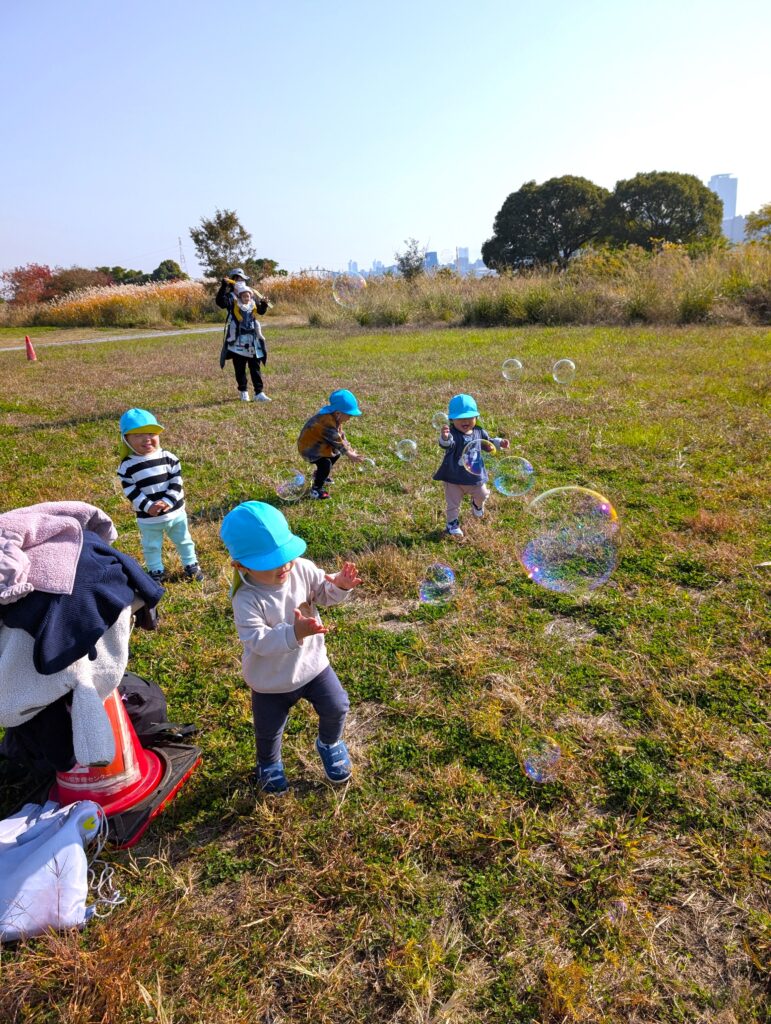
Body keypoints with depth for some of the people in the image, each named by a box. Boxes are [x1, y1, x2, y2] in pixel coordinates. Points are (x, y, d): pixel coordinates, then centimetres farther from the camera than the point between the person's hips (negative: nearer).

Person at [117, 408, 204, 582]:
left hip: (175, 512, 1)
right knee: (151, 547, 16)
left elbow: (176, 481, -8)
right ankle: (156, 572, 35)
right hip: (147, 518, -1)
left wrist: (168, 501, -20)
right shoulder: (127, 466, -11)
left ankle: (191, 566, 37)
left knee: (184, 541, 18)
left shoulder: (168, 457, -8)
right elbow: (130, 491, -12)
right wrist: (147, 506, -23)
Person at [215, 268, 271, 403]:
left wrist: (264, 303, 0)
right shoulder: (231, 297, -5)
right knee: (240, 368, 5)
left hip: (252, 339, 4)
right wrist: (223, 286, -34)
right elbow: (220, 302, -24)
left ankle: (259, 393, 3)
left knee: (255, 368, 2)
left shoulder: (253, 300, 10)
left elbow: (261, 311, 20)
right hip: (237, 339, -4)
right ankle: (243, 392, 16)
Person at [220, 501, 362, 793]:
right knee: (269, 730, 18)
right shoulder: (248, 600, -31)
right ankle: (269, 763, 54)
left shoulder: (302, 569, -18)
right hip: (271, 680, -3)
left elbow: (323, 594, -3)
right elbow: (259, 641, -37)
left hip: (312, 663, 3)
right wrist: (295, 633, -51)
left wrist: (339, 585, -26)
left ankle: (329, 743, 47)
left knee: (336, 707, 12)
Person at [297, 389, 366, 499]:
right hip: (309, 447, -11)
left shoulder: (334, 417, -2)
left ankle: (320, 475, 38)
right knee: (325, 463, -27)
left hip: (319, 443, 11)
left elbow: (341, 435, 6)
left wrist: (350, 450, 0)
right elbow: (336, 441, -29)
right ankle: (316, 489, -12)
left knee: (336, 453, 23)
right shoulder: (326, 422, -34)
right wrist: (349, 454, -22)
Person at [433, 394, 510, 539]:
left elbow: (488, 443, 16)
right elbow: (447, 444, -47)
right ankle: (452, 523, 26)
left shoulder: (479, 432, -4)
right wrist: (444, 438, -69)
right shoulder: (452, 434, -24)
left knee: (482, 495, 23)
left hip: (475, 476, 5)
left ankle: (477, 504, 56)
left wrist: (499, 442, 2)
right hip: (454, 478, -5)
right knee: (453, 503, 7)